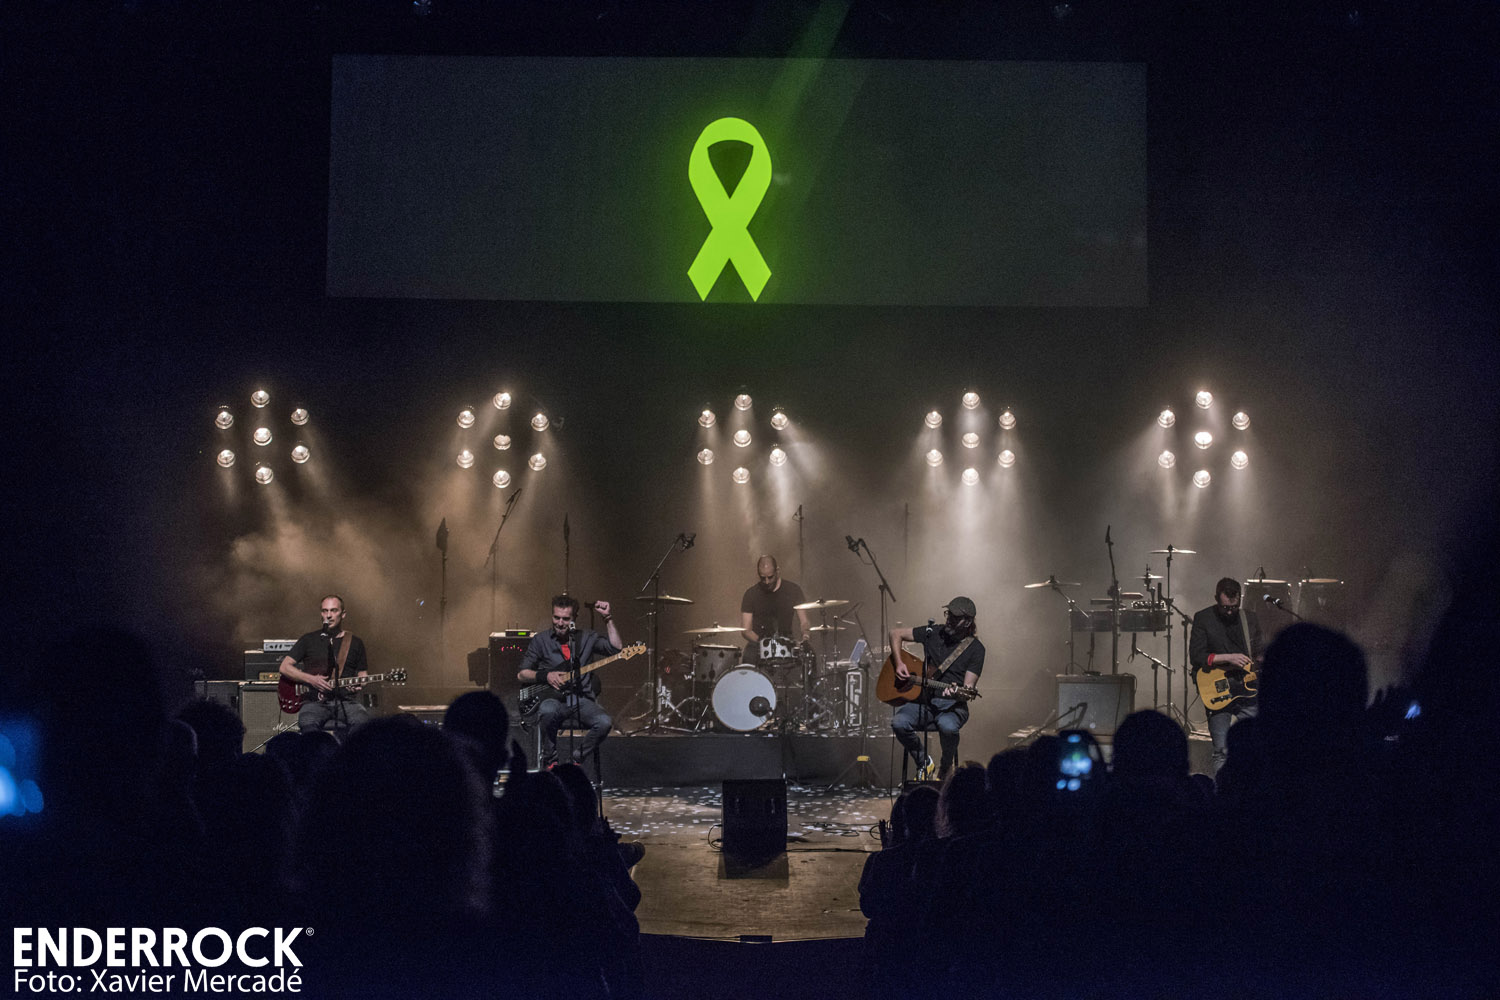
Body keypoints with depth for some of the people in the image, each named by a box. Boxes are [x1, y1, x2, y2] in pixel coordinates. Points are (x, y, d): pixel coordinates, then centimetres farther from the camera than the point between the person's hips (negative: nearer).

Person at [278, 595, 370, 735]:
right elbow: (284, 667, 9)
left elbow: (362, 673, 19)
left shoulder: (355, 643, 15)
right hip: (315, 701, -1)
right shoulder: (309, 640, 12)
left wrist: (357, 686, -5)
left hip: (345, 700, 1)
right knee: (307, 722, -35)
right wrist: (311, 679, -6)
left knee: (362, 720, -33)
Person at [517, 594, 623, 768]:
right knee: (548, 711, -38)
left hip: (582, 699, 2)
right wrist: (545, 676, -9)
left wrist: (608, 618, -5)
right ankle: (550, 761, -14)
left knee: (604, 722, -27)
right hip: (553, 698, -1)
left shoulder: (587, 637, 10)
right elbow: (521, 674, 8)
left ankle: (576, 759, -3)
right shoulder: (541, 640, 7)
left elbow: (616, 648, -2)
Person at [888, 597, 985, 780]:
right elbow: (896, 633, 15)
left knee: (948, 726, -38)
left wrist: (956, 691, -33)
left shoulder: (975, 648, -3)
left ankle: (947, 766, -3)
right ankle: (924, 763, -1)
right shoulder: (933, 633, 6)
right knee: (898, 722, -28)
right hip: (923, 699, 3)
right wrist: (899, 663, 1)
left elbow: (968, 688, -9)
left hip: (952, 704, -3)